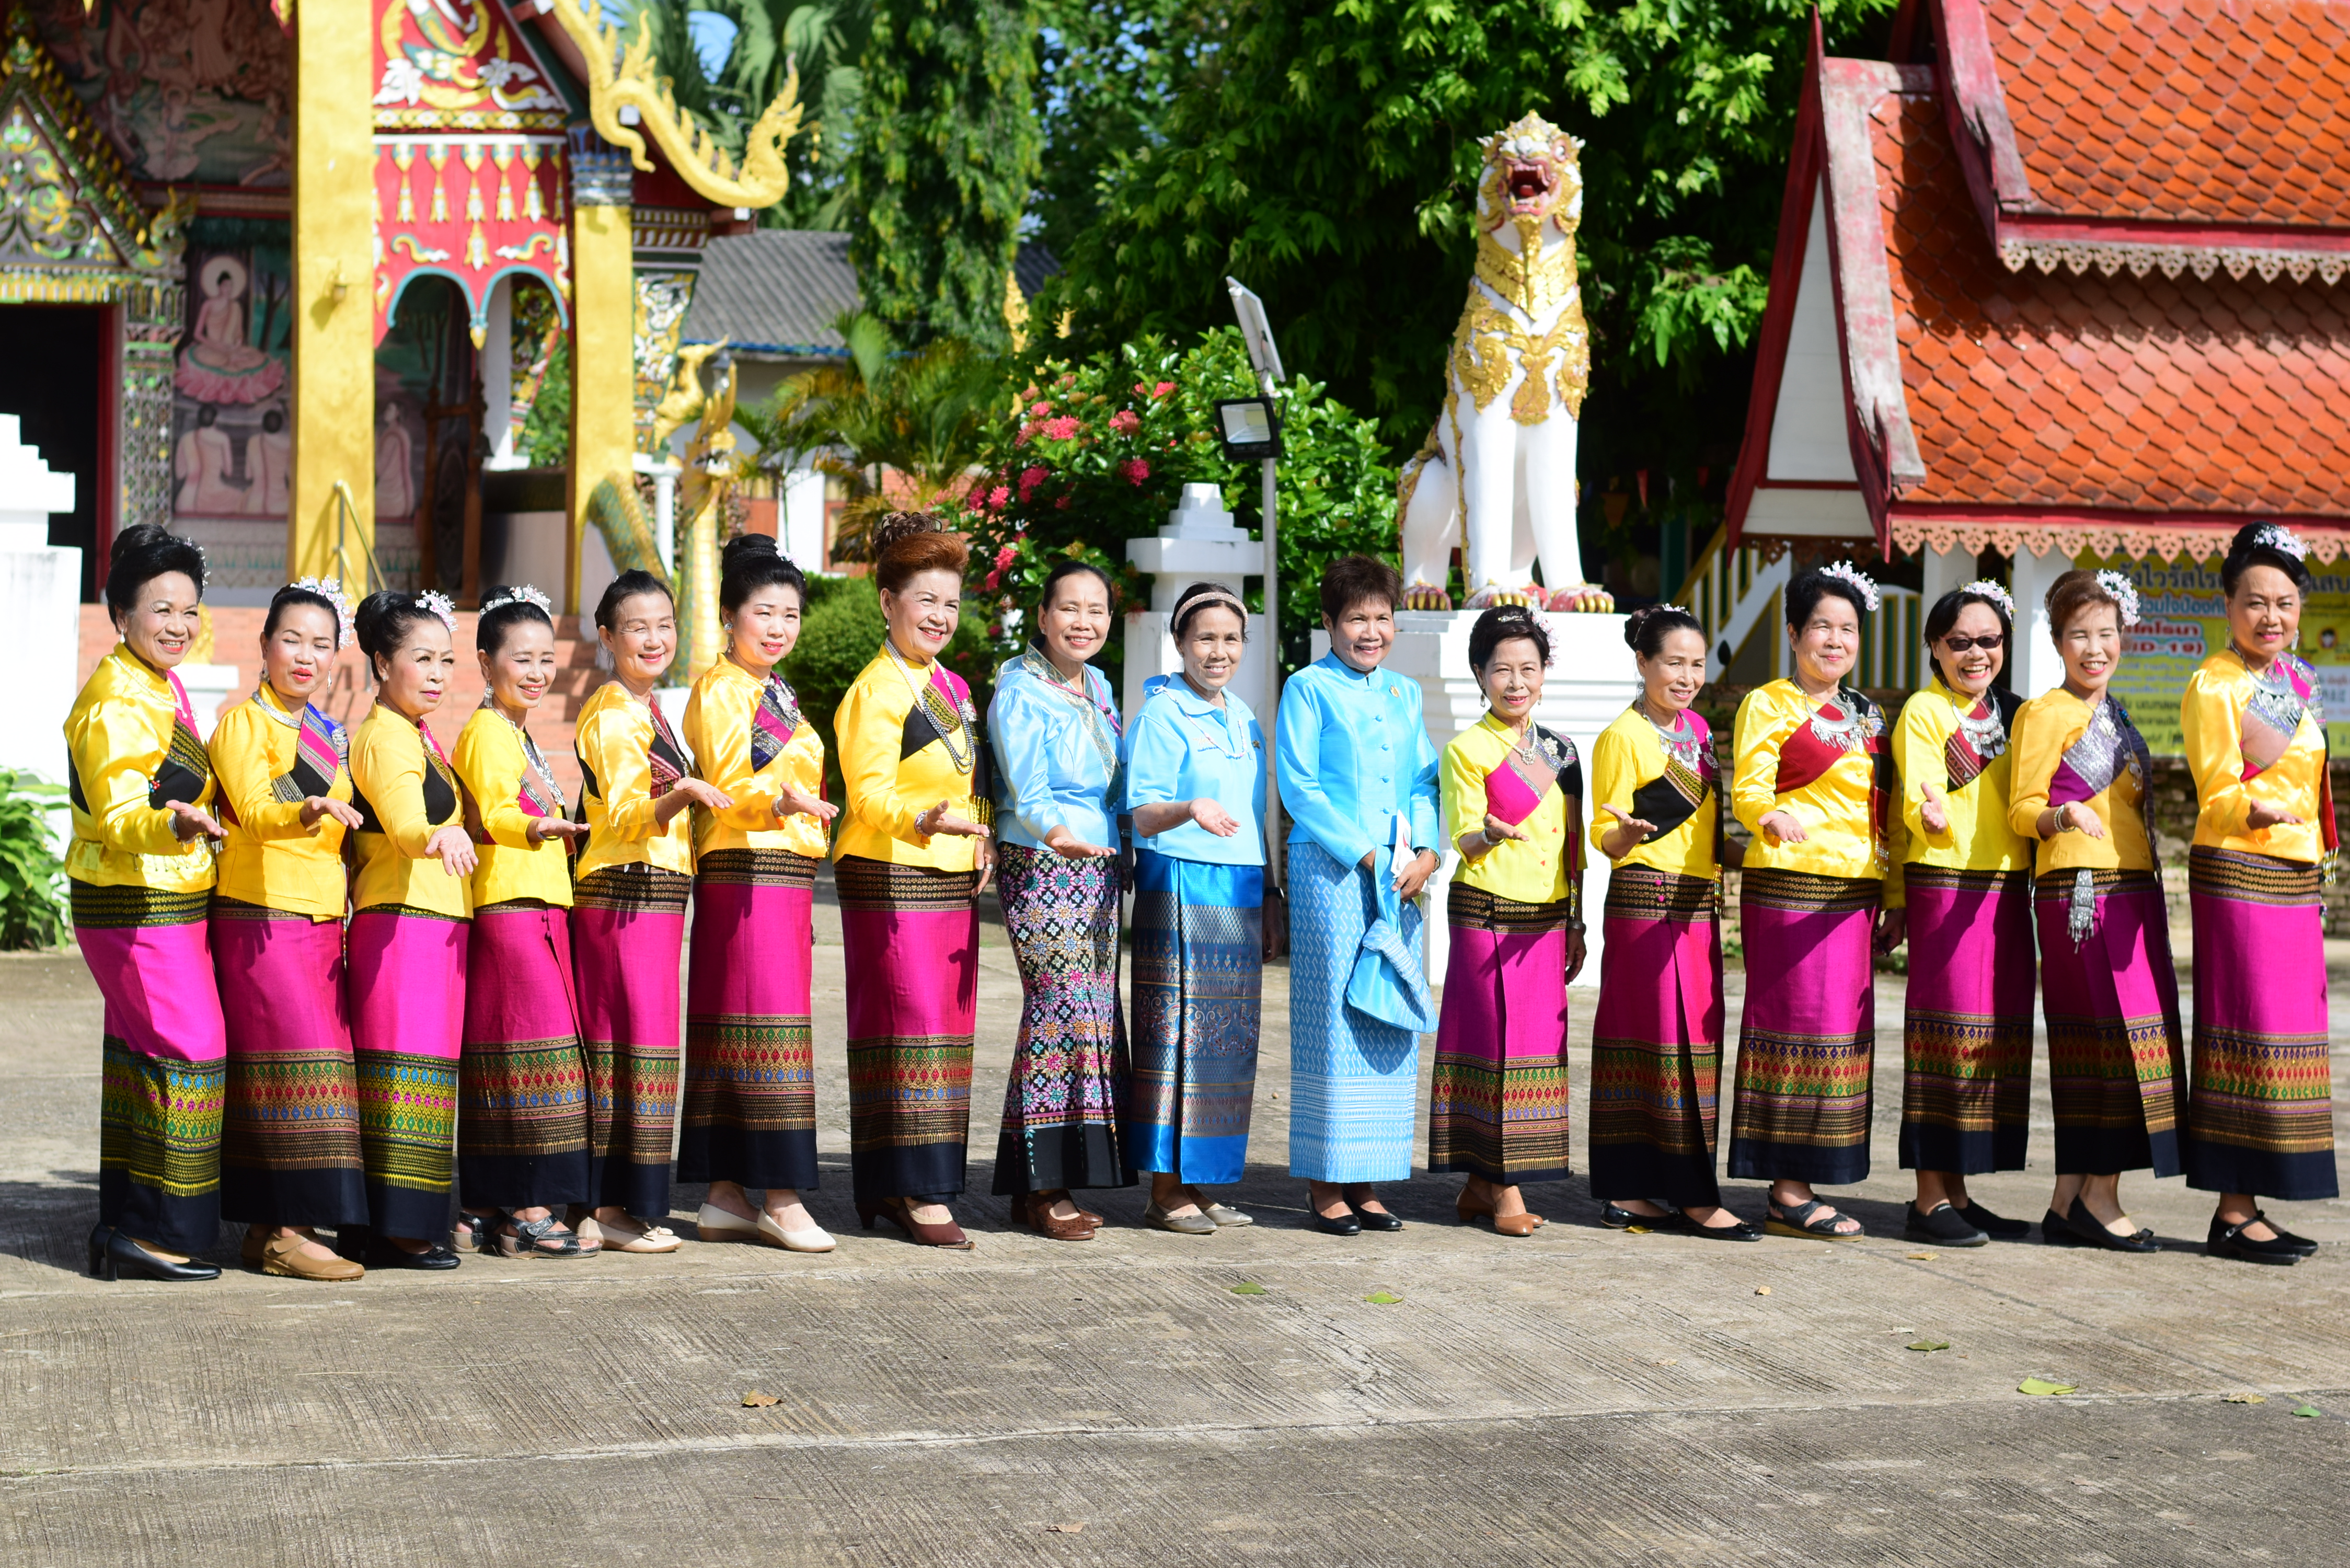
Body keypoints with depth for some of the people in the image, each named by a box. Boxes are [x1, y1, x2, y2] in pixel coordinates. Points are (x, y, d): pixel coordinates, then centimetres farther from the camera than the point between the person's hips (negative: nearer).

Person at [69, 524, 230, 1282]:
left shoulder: (159, 686, 13)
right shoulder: (119, 703, -18)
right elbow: (117, 818, -27)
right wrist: (175, 826, -44)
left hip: (164, 904, 10)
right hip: (138, 907, -10)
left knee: (142, 1059, 12)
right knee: (190, 1053, -11)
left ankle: (123, 1230, 18)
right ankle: (154, 1232, -7)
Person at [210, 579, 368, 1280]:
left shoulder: (330, 735, 18)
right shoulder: (243, 723, -5)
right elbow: (253, 812, -21)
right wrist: (306, 812, -41)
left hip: (322, 918, 8)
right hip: (261, 914, -8)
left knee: (319, 1058, 5)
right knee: (294, 1059, -13)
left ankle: (268, 1224, 10)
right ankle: (284, 1231, -12)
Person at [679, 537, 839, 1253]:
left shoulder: (777, 693, 21)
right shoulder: (721, 688, -7)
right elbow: (727, 788, -14)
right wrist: (783, 799, -34)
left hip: (786, 873, 9)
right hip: (745, 872, -9)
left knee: (731, 1032, 8)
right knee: (767, 1025, -10)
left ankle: (725, 1196, 10)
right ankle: (782, 1199, -10)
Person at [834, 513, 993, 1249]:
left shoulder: (951, 686, 17)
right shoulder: (876, 691, -9)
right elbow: (870, 796, -15)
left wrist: (984, 841, 8)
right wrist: (927, 821, -32)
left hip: (952, 880, 9)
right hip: (890, 880, -9)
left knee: (945, 1030, 8)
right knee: (910, 1026, -10)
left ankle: (889, 1187, 14)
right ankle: (915, 1191, -8)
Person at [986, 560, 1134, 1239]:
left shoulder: (1097, 686, 17)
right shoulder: (1019, 689, -7)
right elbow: (1025, 791, -17)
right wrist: (1054, 830, -35)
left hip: (1100, 867, 8)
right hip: (1042, 868, -8)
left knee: (1095, 1011, 5)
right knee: (1061, 1006, -12)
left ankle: (1045, 1182, 12)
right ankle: (1041, 1187, -5)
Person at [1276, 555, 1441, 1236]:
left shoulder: (1405, 694, 17)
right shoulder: (1308, 688, 0)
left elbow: (1425, 781, 15)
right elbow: (1298, 785, -7)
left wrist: (1426, 852, -3)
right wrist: (1363, 854, -12)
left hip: (1399, 878, 6)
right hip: (1330, 870, -6)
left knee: (1391, 1020, 5)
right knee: (1332, 1019, -5)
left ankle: (1366, 1181, 13)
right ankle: (1325, 1185, 1)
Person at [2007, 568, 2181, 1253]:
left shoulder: (2116, 715, 19)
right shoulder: (2045, 714, -4)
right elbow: (2022, 810, -8)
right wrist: (2066, 815, -28)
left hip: (2134, 889, 8)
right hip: (2079, 889, -8)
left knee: (2091, 1045, 6)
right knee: (2119, 1036, -12)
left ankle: (2072, 1201, 8)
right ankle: (2099, 1196, -6)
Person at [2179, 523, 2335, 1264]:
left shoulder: (2292, 681, 16)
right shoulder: (2215, 687, -9)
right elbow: (2217, 797, -12)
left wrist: (2313, 880, 20)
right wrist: (2258, 812, -33)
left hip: (2294, 879, 9)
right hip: (2237, 876, -9)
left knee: (2285, 1038, 7)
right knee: (2251, 1035, -9)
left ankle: (2247, 1206, 11)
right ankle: (2233, 1212, -7)